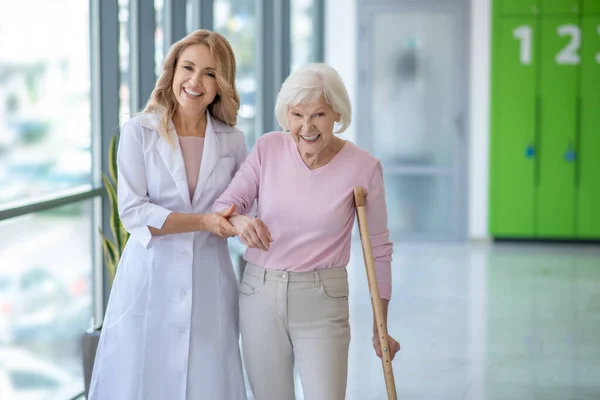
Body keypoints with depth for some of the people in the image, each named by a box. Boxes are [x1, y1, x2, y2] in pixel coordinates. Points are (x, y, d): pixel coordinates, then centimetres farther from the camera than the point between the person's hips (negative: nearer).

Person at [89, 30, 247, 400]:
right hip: (151, 276, -2)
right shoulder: (139, 131, -4)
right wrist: (204, 221, -18)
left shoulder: (232, 141, 4)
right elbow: (132, 211, -11)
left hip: (209, 282, 2)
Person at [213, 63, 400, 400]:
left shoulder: (363, 167, -9)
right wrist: (239, 221, -27)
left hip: (322, 300, -2)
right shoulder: (268, 149, -4)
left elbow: (378, 249, 0)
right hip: (259, 295, 3)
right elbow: (224, 205, -2)